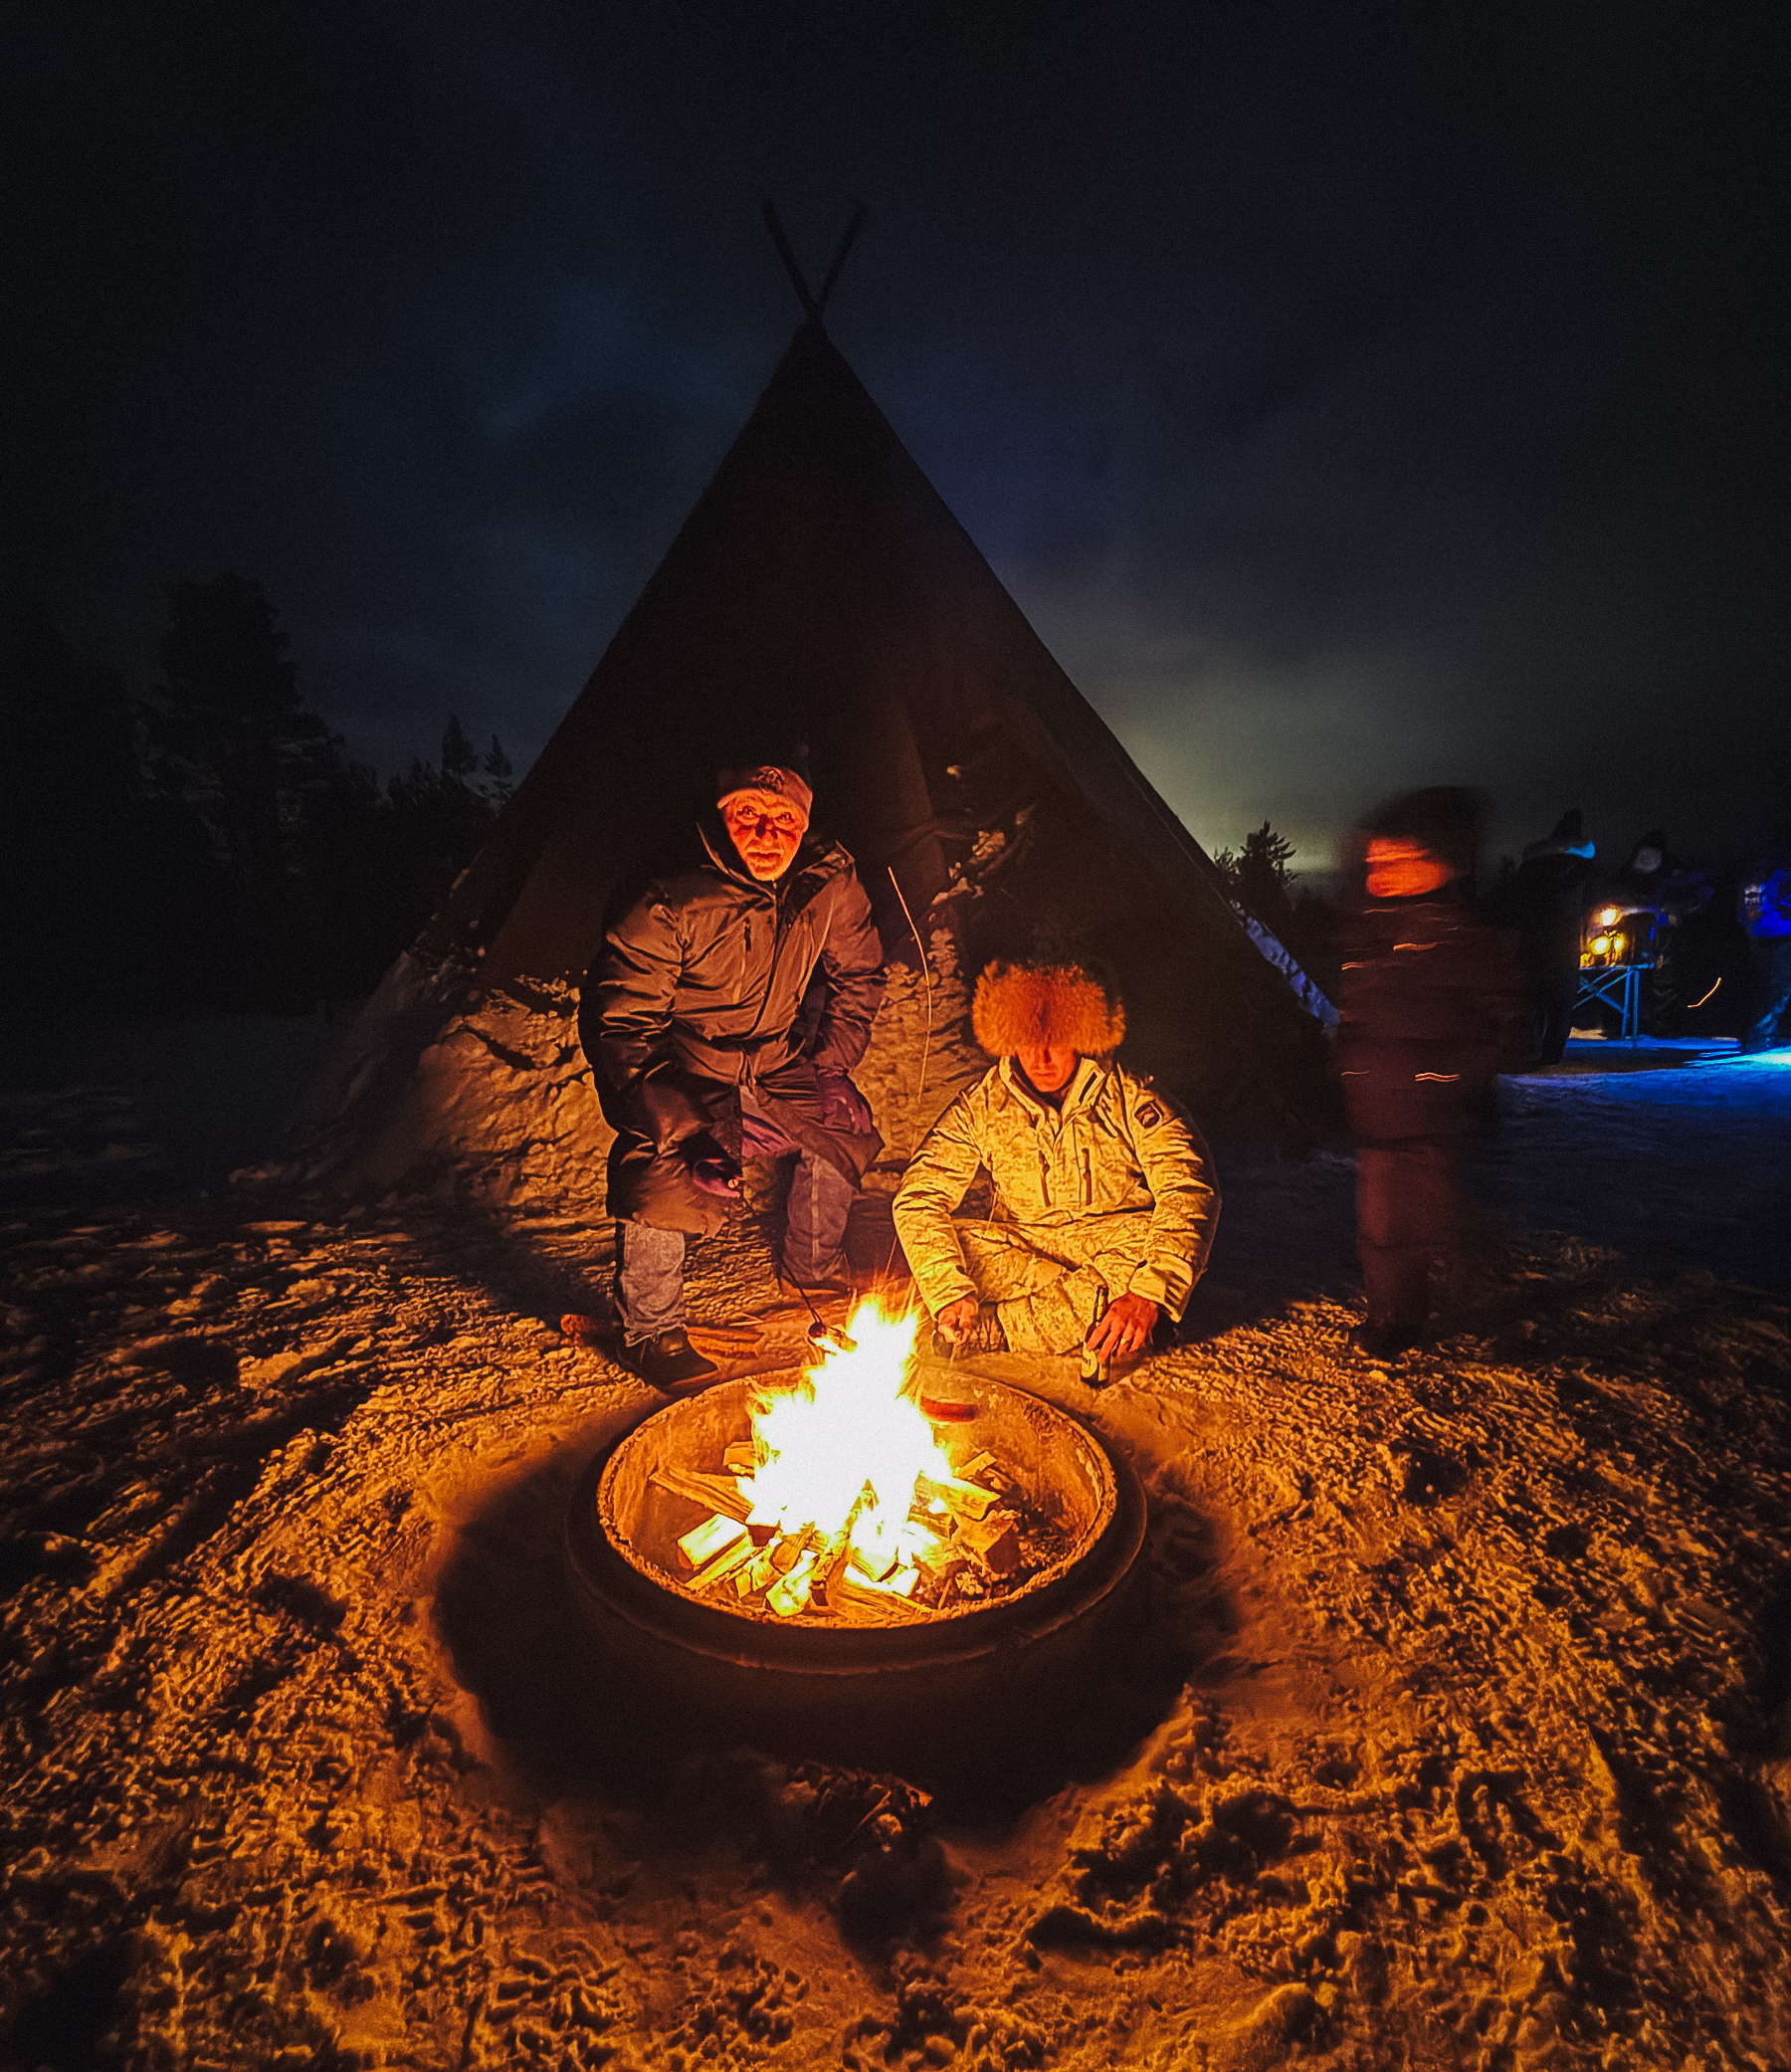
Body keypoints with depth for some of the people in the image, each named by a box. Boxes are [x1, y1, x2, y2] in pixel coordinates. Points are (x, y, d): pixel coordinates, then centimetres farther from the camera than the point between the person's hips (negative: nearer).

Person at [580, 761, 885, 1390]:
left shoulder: (831, 885, -11)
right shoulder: (671, 907, -26)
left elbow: (858, 977, 7)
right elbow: (615, 1023, -24)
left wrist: (833, 1062, 1)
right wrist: (683, 1133, -33)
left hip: (776, 1071, 6)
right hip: (682, 1081, -5)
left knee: (845, 1127, 3)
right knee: (663, 1182, -26)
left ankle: (812, 1265, 29)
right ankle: (650, 1329, 1)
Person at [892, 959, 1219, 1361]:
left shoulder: (1130, 1098, -14)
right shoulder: (981, 1106, -10)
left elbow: (1190, 1192, -23)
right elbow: (918, 1196, -14)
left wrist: (1148, 1295, -37)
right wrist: (951, 1293, -30)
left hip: (1115, 1245, -1)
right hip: (1022, 1248, 1)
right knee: (955, 1246, -27)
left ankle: (995, 1326, -28)